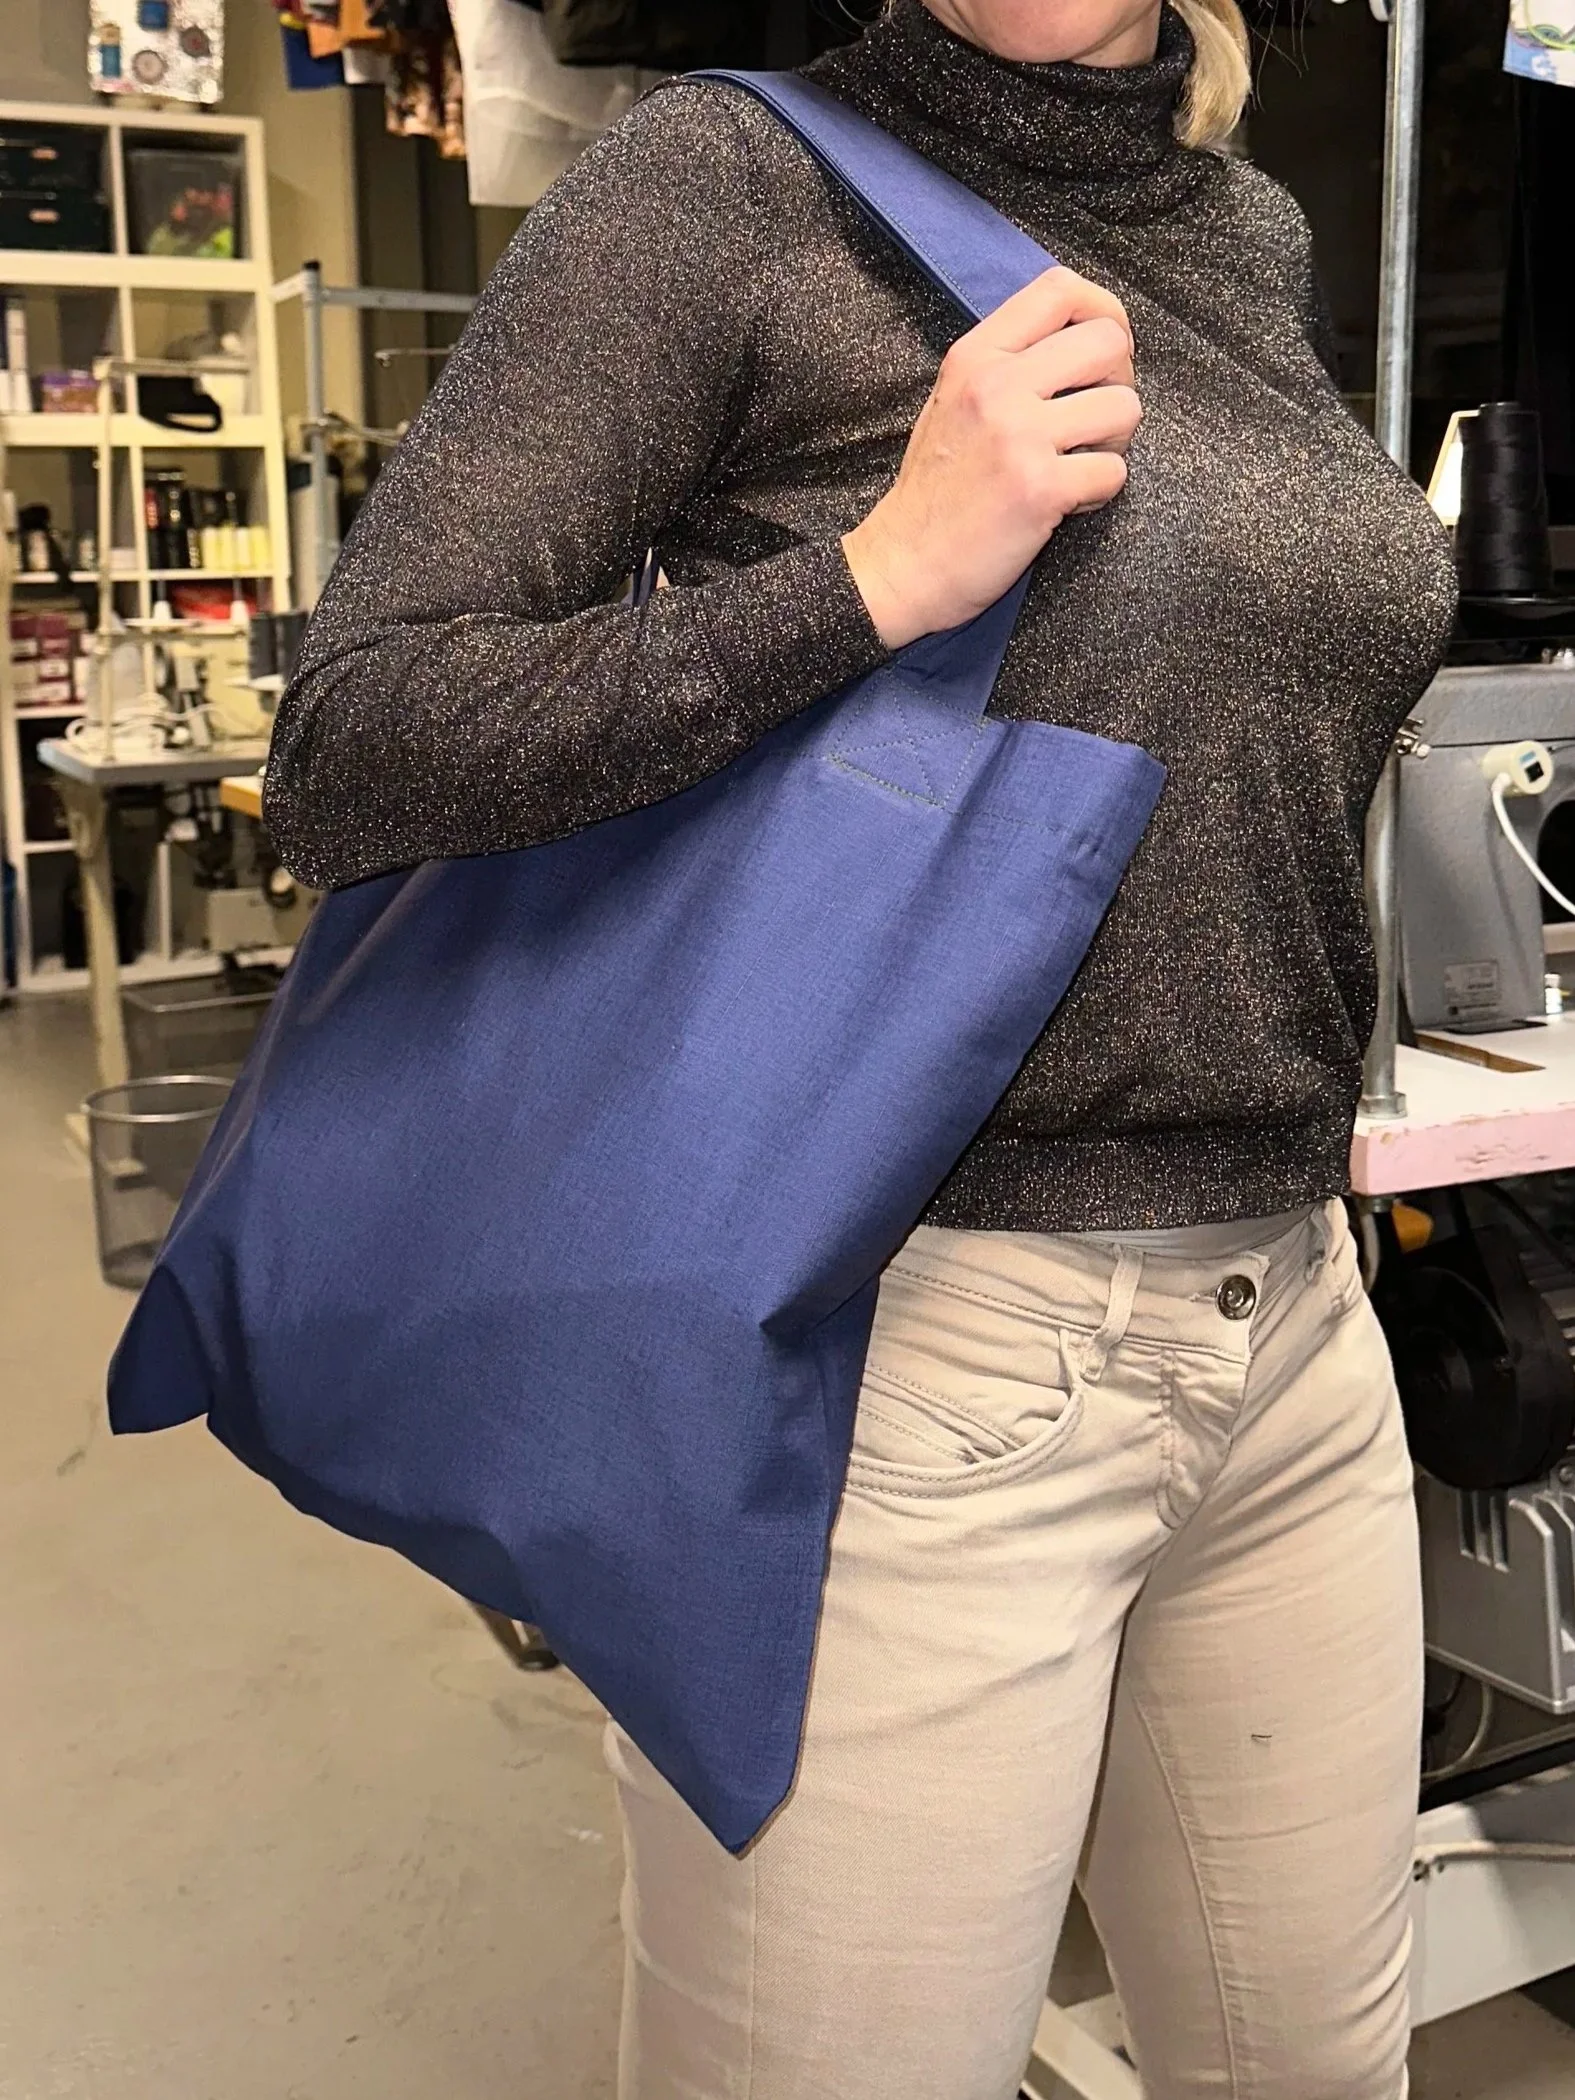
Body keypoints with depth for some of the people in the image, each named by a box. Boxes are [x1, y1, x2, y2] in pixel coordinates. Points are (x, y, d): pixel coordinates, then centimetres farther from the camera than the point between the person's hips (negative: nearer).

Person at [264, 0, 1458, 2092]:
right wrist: (882, 574, -20)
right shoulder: (729, 178, -6)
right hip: (911, 1355, -6)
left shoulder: (1264, 239, 12)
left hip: (1298, 1323, 7)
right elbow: (343, 758, -12)